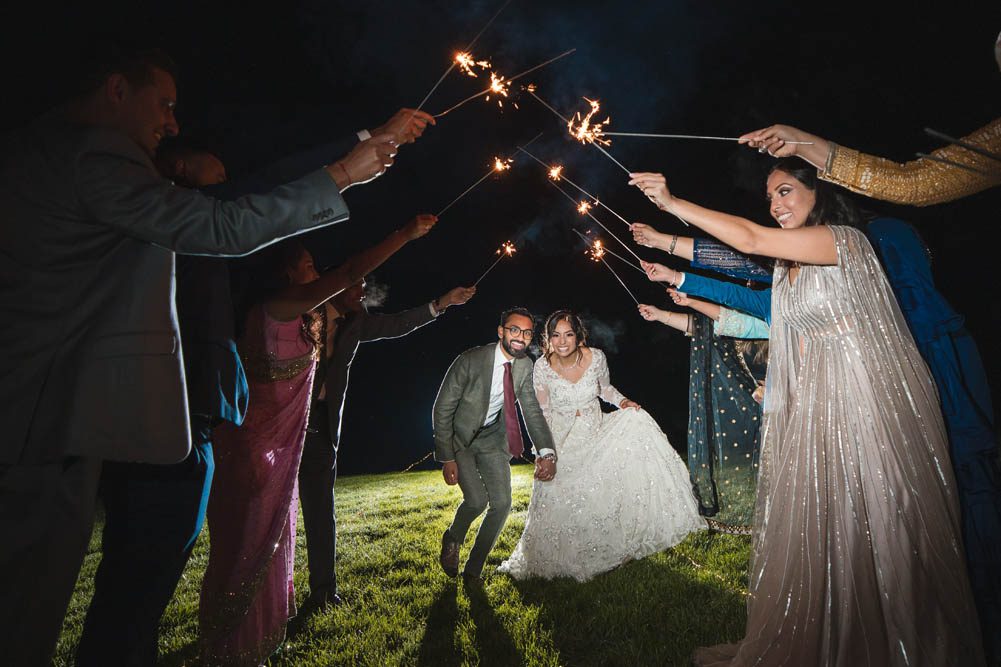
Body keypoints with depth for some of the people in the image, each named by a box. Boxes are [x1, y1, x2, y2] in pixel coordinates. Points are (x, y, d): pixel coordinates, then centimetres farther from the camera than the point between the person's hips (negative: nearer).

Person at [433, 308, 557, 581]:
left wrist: (546, 453, -24)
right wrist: (447, 459, -20)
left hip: (492, 436, 5)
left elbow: (532, 411, -7)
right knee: (477, 500, -19)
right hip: (459, 437, -5)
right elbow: (442, 410, -19)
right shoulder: (470, 361, -26)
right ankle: (452, 539, 16)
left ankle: (473, 569, 18)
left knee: (502, 503, -3)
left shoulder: (525, 366, -11)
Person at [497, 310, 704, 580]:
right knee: (560, 505, -7)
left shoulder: (595, 357, -11)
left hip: (597, 432, 2)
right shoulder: (543, 367, -15)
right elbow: (543, 412, -4)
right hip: (563, 439, -2)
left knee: (636, 420, -22)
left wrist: (622, 401, -11)